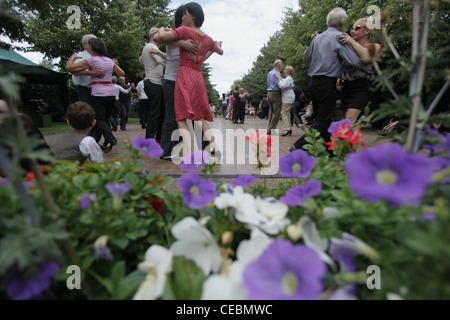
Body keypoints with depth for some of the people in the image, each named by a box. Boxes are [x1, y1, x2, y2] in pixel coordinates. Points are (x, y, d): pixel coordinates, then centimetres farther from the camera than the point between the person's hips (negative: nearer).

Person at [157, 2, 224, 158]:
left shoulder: (185, 30, -2)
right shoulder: (208, 39, 16)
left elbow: (162, 37, -13)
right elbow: (221, 52, 34)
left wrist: (162, 29, 10)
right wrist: (217, 45, 56)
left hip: (184, 77, -5)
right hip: (199, 79, 6)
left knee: (182, 118, -7)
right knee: (200, 118, 13)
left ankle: (190, 155, -21)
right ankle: (215, 147, 0)